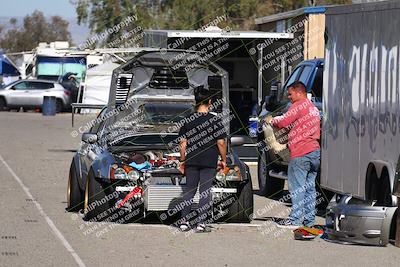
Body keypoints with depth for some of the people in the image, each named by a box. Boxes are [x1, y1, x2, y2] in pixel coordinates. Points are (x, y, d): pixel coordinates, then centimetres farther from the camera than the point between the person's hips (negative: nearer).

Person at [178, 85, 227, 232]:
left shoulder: (188, 120, 1)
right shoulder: (215, 120, -7)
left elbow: (183, 143, 2)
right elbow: (221, 143, -6)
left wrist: (182, 160, 11)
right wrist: (224, 160, 6)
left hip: (191, 161, 3)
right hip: (209, 162, -3)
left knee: (189, 190, 11)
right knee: (205, 191, 2)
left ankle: (184, 221, 7)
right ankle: (201, 223, -1)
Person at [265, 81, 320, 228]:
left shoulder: (299, 106, -8)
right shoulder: (314, 108, 22)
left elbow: (284, 122, -12)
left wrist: (272, 120, 6)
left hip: (301, 153, -9)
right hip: (315, 151, 9)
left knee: (297, 187, -6)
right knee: (309, 187, 11)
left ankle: (295, 219, -7)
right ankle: (309, 219, 11)